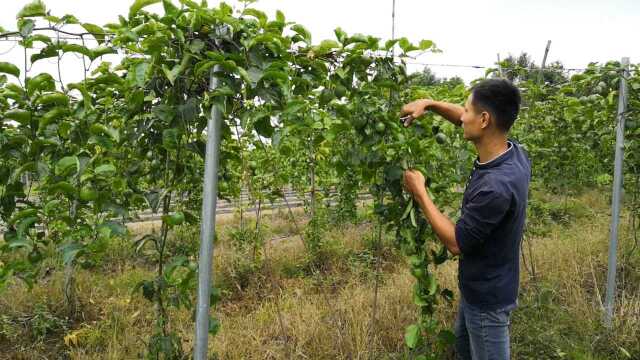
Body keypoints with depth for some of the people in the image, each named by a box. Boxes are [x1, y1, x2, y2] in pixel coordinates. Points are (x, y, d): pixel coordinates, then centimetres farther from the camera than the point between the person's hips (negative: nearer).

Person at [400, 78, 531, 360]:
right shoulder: (511, 151, -10)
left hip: (487, 297, -8)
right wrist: (429, 104, 1)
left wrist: (419, 192, -19)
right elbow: (470, 122, 11)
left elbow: (456, 243, -26)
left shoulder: (496, 186, -37)